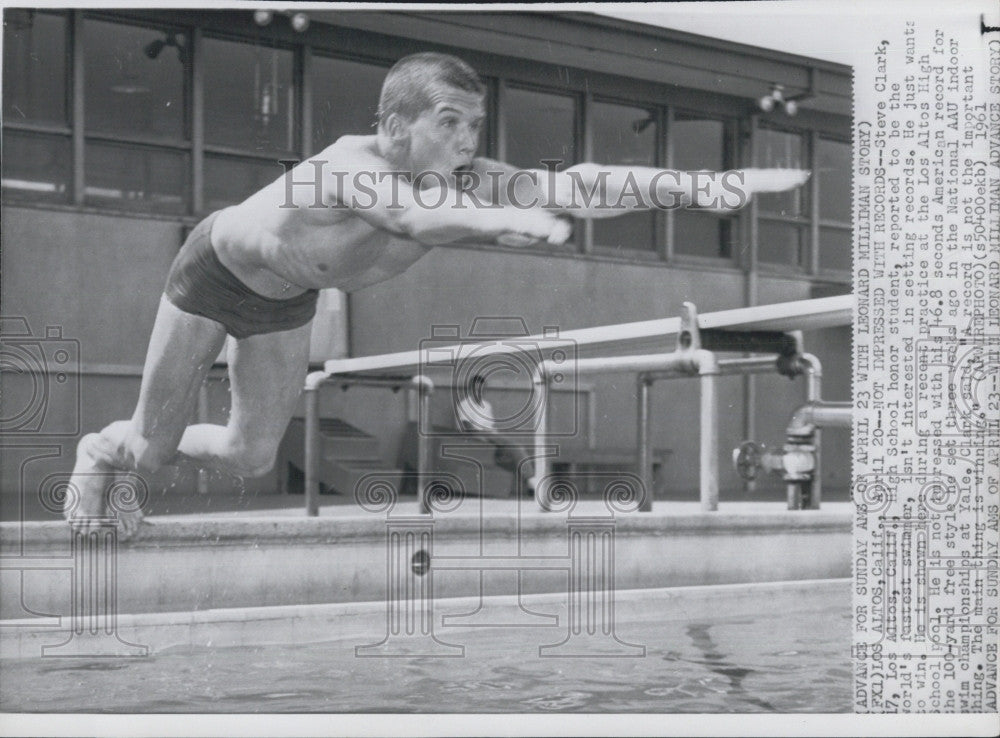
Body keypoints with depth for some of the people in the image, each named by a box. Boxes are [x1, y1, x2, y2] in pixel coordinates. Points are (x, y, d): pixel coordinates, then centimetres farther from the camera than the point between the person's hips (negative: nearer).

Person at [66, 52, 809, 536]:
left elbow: (573, 185, -39)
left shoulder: (464, 183, -26)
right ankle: (99, 451, 40)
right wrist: (506, 219, -81)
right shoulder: (351, 163, -41)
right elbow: (413, 213, -62)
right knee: (152, 446, 4)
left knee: (252, 457, 8)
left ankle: (135, 459, 37)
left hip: (286, 298, 6)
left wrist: (696, 184, -51)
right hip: (216, 264, -5)